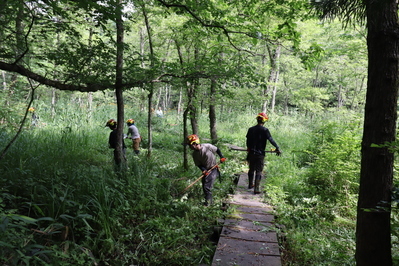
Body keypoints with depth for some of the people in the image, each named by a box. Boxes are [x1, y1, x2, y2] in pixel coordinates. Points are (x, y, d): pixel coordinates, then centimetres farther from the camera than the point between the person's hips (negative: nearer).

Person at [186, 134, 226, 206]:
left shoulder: (207, 146, -19)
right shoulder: (194, 154, -5)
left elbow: (217, 150, -4)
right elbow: (199, 164, 0)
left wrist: (222, 157, -13)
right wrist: (203, 170, -17)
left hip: (214, 168, -5)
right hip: (206, 170, 5)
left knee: (207, 186, -14)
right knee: (204, 186, 7)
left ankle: (209, 201, 2)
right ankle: (208, 200, 27)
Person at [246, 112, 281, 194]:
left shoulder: (251, 129, 2)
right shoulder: (265, 130, -12)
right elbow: (271, 140, -18)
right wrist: (277, 148, -11)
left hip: (251, 153, 4)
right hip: (260, 154, -4)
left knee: (251, 169, 20)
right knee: (259, 171, 2)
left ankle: (250, 185, 35)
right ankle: (256, 189, 2)